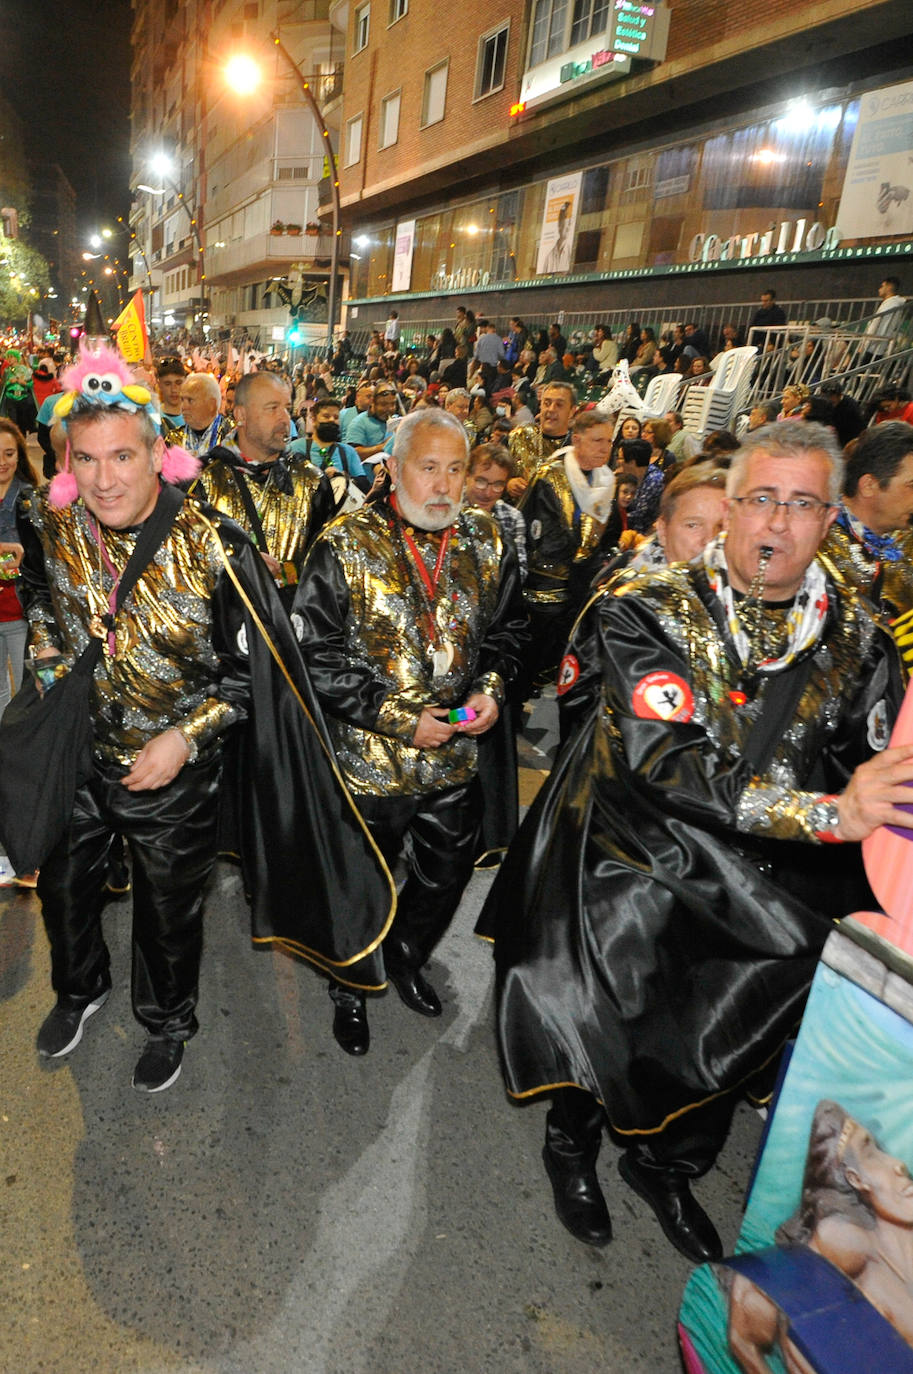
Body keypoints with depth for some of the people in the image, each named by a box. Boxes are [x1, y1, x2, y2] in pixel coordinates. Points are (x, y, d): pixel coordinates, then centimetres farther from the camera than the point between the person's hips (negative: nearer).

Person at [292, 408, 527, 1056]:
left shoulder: (488, 543, -1)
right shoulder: (346, 546, -14)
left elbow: (509, 628, 11)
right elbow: (317, 655, -16)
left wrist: (491, 687, -9)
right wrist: (399, 719, -20)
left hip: (457, 757, 4)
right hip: (370, 761, -4)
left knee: (447, 878, 22)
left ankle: (407, 955, 53)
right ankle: (349, 990, 45)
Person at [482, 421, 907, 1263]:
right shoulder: (644, 614, -17)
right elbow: (666, 764, -28)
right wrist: (826, 811, -32)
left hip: (760, 893, 4)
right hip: (635, 875, -4)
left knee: (725, 1048, 21)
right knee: (608, 1042, 12)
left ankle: (666, 1166, 54)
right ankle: (573, 1146, 49)